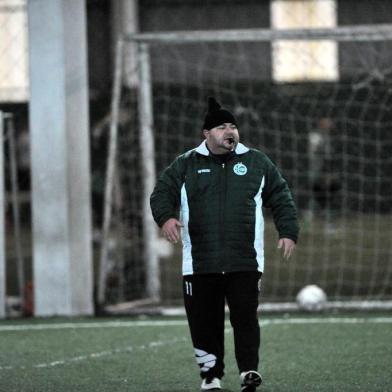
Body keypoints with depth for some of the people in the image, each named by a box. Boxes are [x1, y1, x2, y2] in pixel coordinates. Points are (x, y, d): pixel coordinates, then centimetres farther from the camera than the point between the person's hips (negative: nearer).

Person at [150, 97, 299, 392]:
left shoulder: (257, 163, 11)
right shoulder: (186, 165, 8)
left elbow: (281, 198, 14)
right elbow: (162, 193, 4)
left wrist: (288, 232, 3)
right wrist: (166, 217, -17)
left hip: (245, 262, 0)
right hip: (200, 264, 1)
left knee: (245, 316, -11)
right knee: (205, 321, 2)